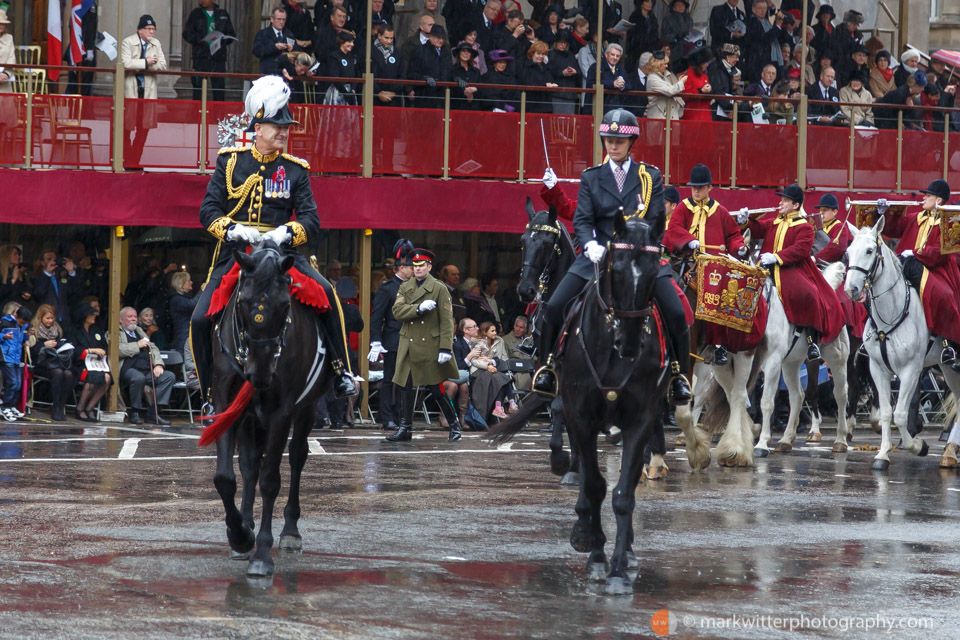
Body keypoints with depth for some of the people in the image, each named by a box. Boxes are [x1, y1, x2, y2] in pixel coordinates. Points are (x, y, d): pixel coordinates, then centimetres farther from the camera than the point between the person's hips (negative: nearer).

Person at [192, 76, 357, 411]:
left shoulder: (295, 170, 7)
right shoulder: (231, 161, 5)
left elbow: (311, 219, 0)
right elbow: (208, 211, 1)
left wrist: (286, 232, -22)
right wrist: (232, 229, -19)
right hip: (234, 251, 0)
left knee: (325, 293, -25)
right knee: (200, 320, -13)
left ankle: (340, 372, -14)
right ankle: (212, 392, 6)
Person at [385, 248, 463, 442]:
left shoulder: (439, 289, -2)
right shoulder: (405, 288, 11)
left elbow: (447, 320, -6)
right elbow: (397, 311, -4)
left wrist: (445, 348, -14)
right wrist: (419, 308, -20)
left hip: (430, 348, -4)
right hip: (409, 347, 4)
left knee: (437, 389, -1)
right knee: (406, 387, 4)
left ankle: (454, 425, 14)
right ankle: (405, 428, 11)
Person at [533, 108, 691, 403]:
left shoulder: (651, 177, 6)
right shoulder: (591, 178, 8)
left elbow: (656, 222, 0)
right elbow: (582, 220, -1)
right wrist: (590, 245, -22)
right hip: (599, 254, 1)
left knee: (676, 314, -15)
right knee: (554, 307, -11)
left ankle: (678, 376, 4)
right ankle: (547, 368, 9)